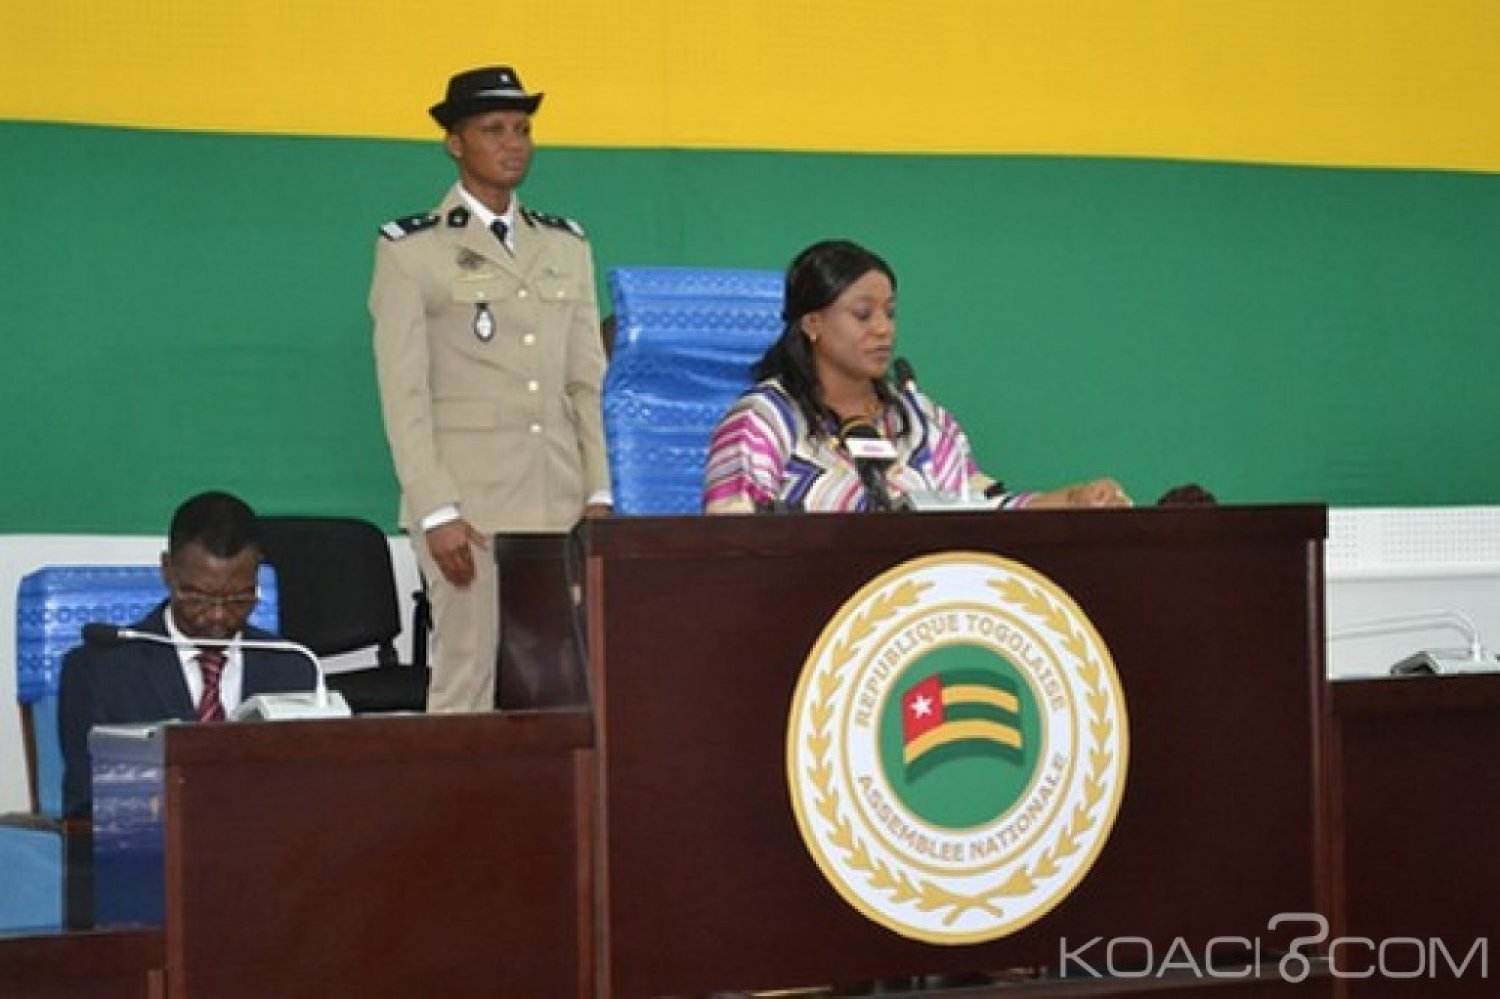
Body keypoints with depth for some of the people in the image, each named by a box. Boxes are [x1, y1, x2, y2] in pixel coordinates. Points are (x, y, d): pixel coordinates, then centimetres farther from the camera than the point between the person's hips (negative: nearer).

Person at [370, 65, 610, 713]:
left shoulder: (566, 246, 16)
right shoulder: (411, 249, 2)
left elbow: (585, 383, 15)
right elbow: (403, 394, -3)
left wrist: (597, 493, 6)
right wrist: (437, 512, -11)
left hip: (559, 502, 4)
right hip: (468, 502, -4)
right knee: (467, 678, -6)